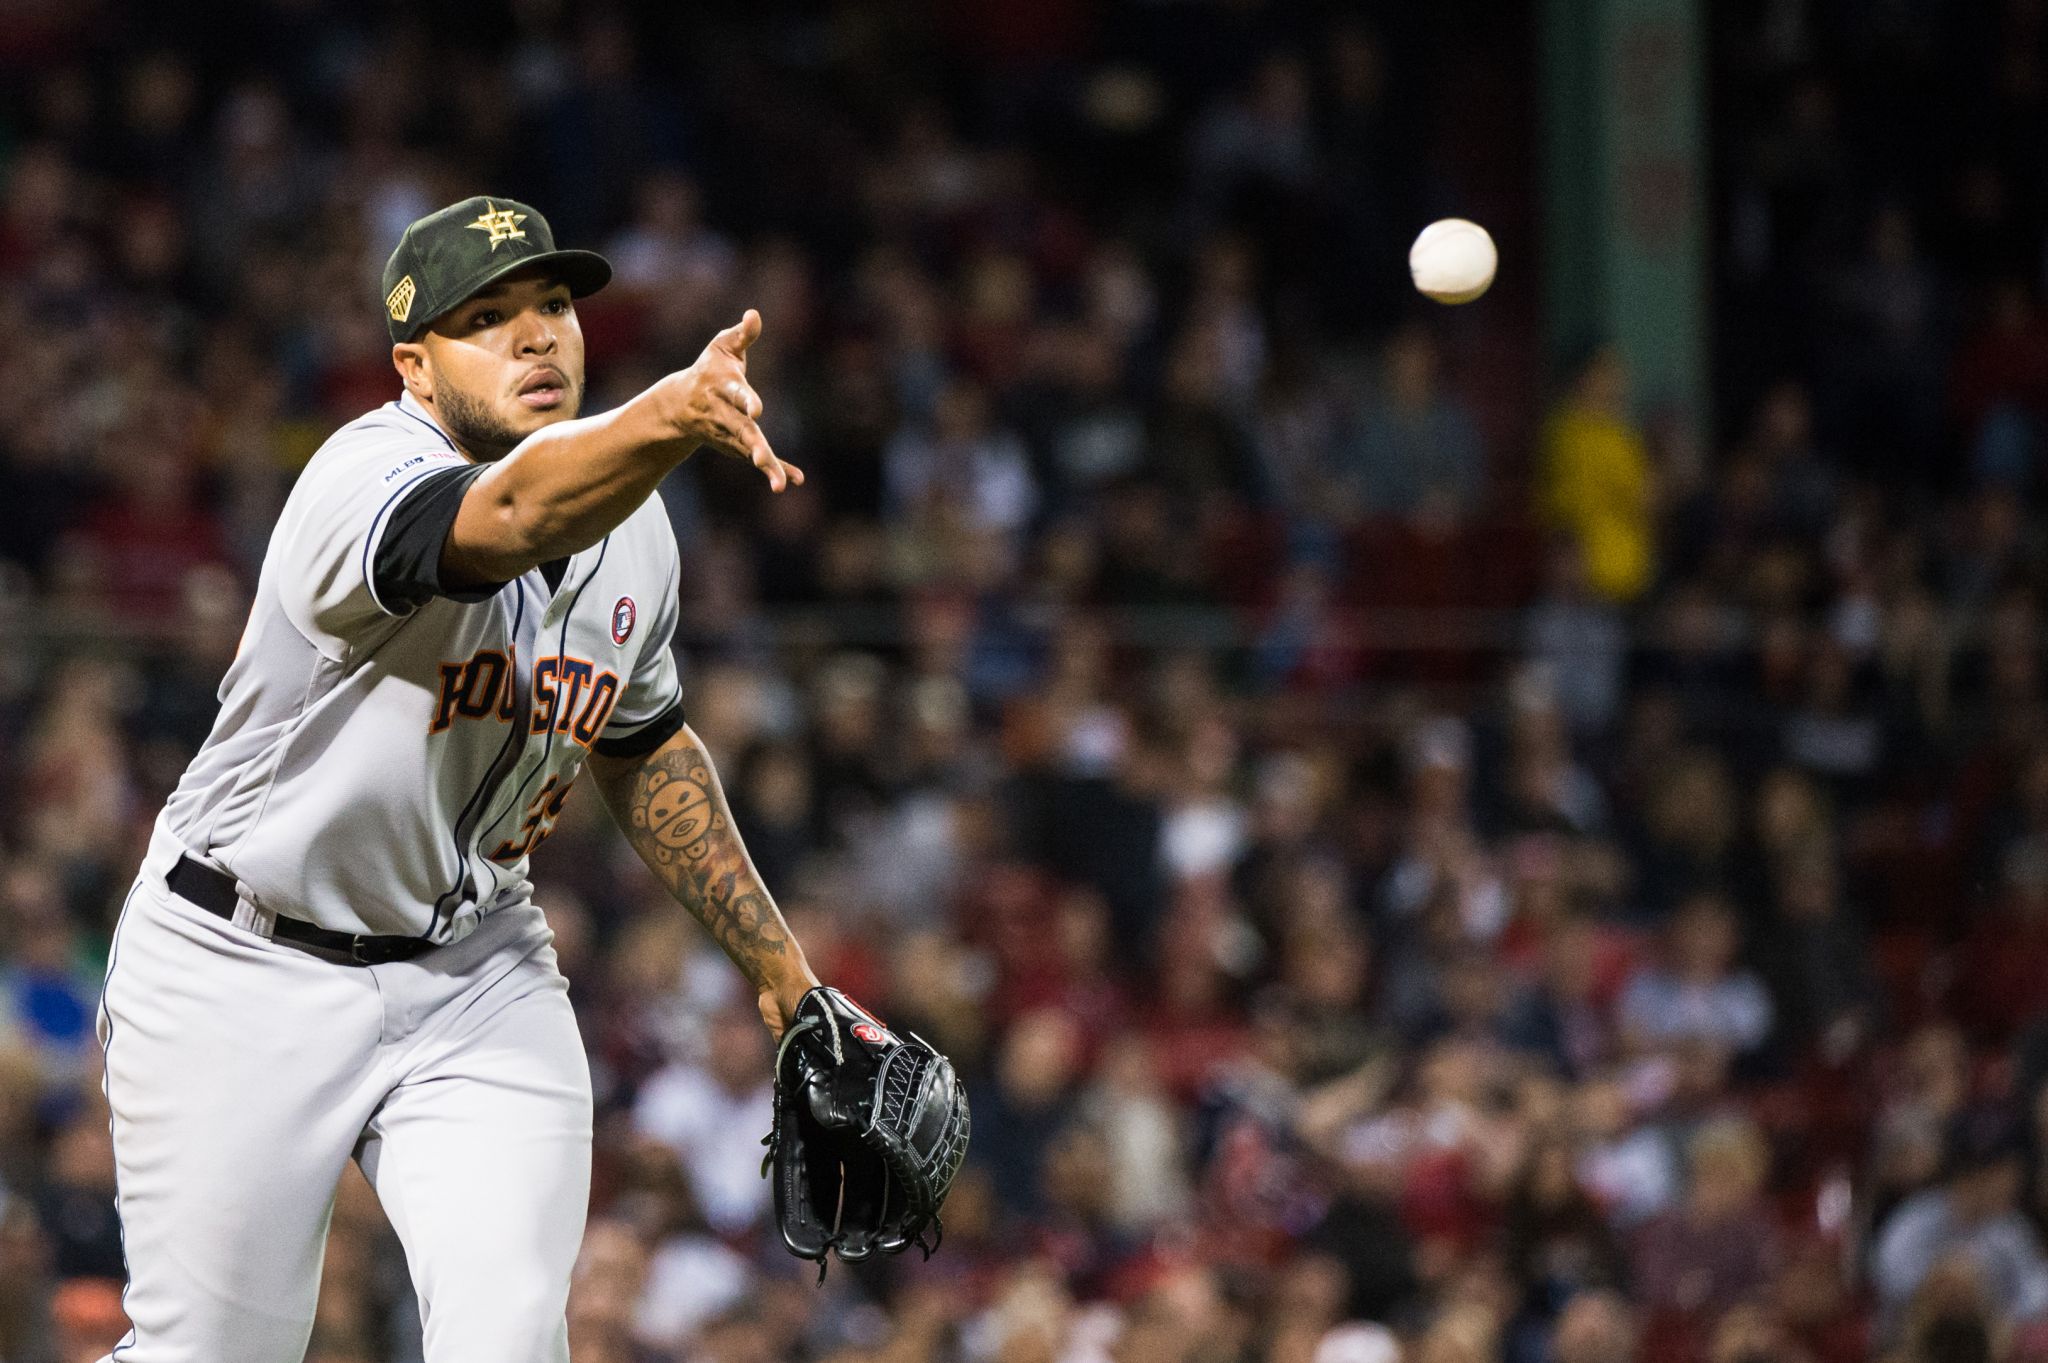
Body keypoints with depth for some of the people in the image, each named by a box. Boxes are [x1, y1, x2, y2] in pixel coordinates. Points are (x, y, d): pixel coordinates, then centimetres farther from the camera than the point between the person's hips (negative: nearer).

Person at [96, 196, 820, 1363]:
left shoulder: (634, 524, 0)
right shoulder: (367, 480, -24)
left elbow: (642, 748, 17)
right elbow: (514, 515, -47)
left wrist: (776, 965, 17)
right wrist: (670, 419, -66)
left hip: (476, 978, 5)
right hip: (248, 972, -5)